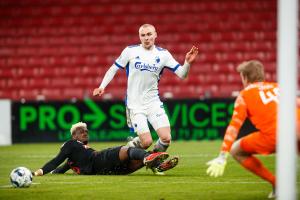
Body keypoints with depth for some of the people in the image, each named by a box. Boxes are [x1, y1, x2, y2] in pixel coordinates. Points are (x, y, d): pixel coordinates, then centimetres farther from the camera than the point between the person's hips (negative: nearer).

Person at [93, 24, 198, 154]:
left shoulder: (163, 54, 2)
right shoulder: (130, 51, -2)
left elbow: (182, 74, 0)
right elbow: (114, 69, 5)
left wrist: (188, 63, -19)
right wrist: (102, 87, -5)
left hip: (154, 102, 2)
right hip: (135, 104, -2)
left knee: (166, 138, -13)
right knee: (146, 142, -14)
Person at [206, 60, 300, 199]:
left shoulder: (244, 95, 14)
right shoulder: (277, 87, 26)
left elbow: (234, 126, 6)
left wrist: (222, 157, 3)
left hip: (273, 137, -5)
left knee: (236, 150, 16)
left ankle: (277, 184, 8)